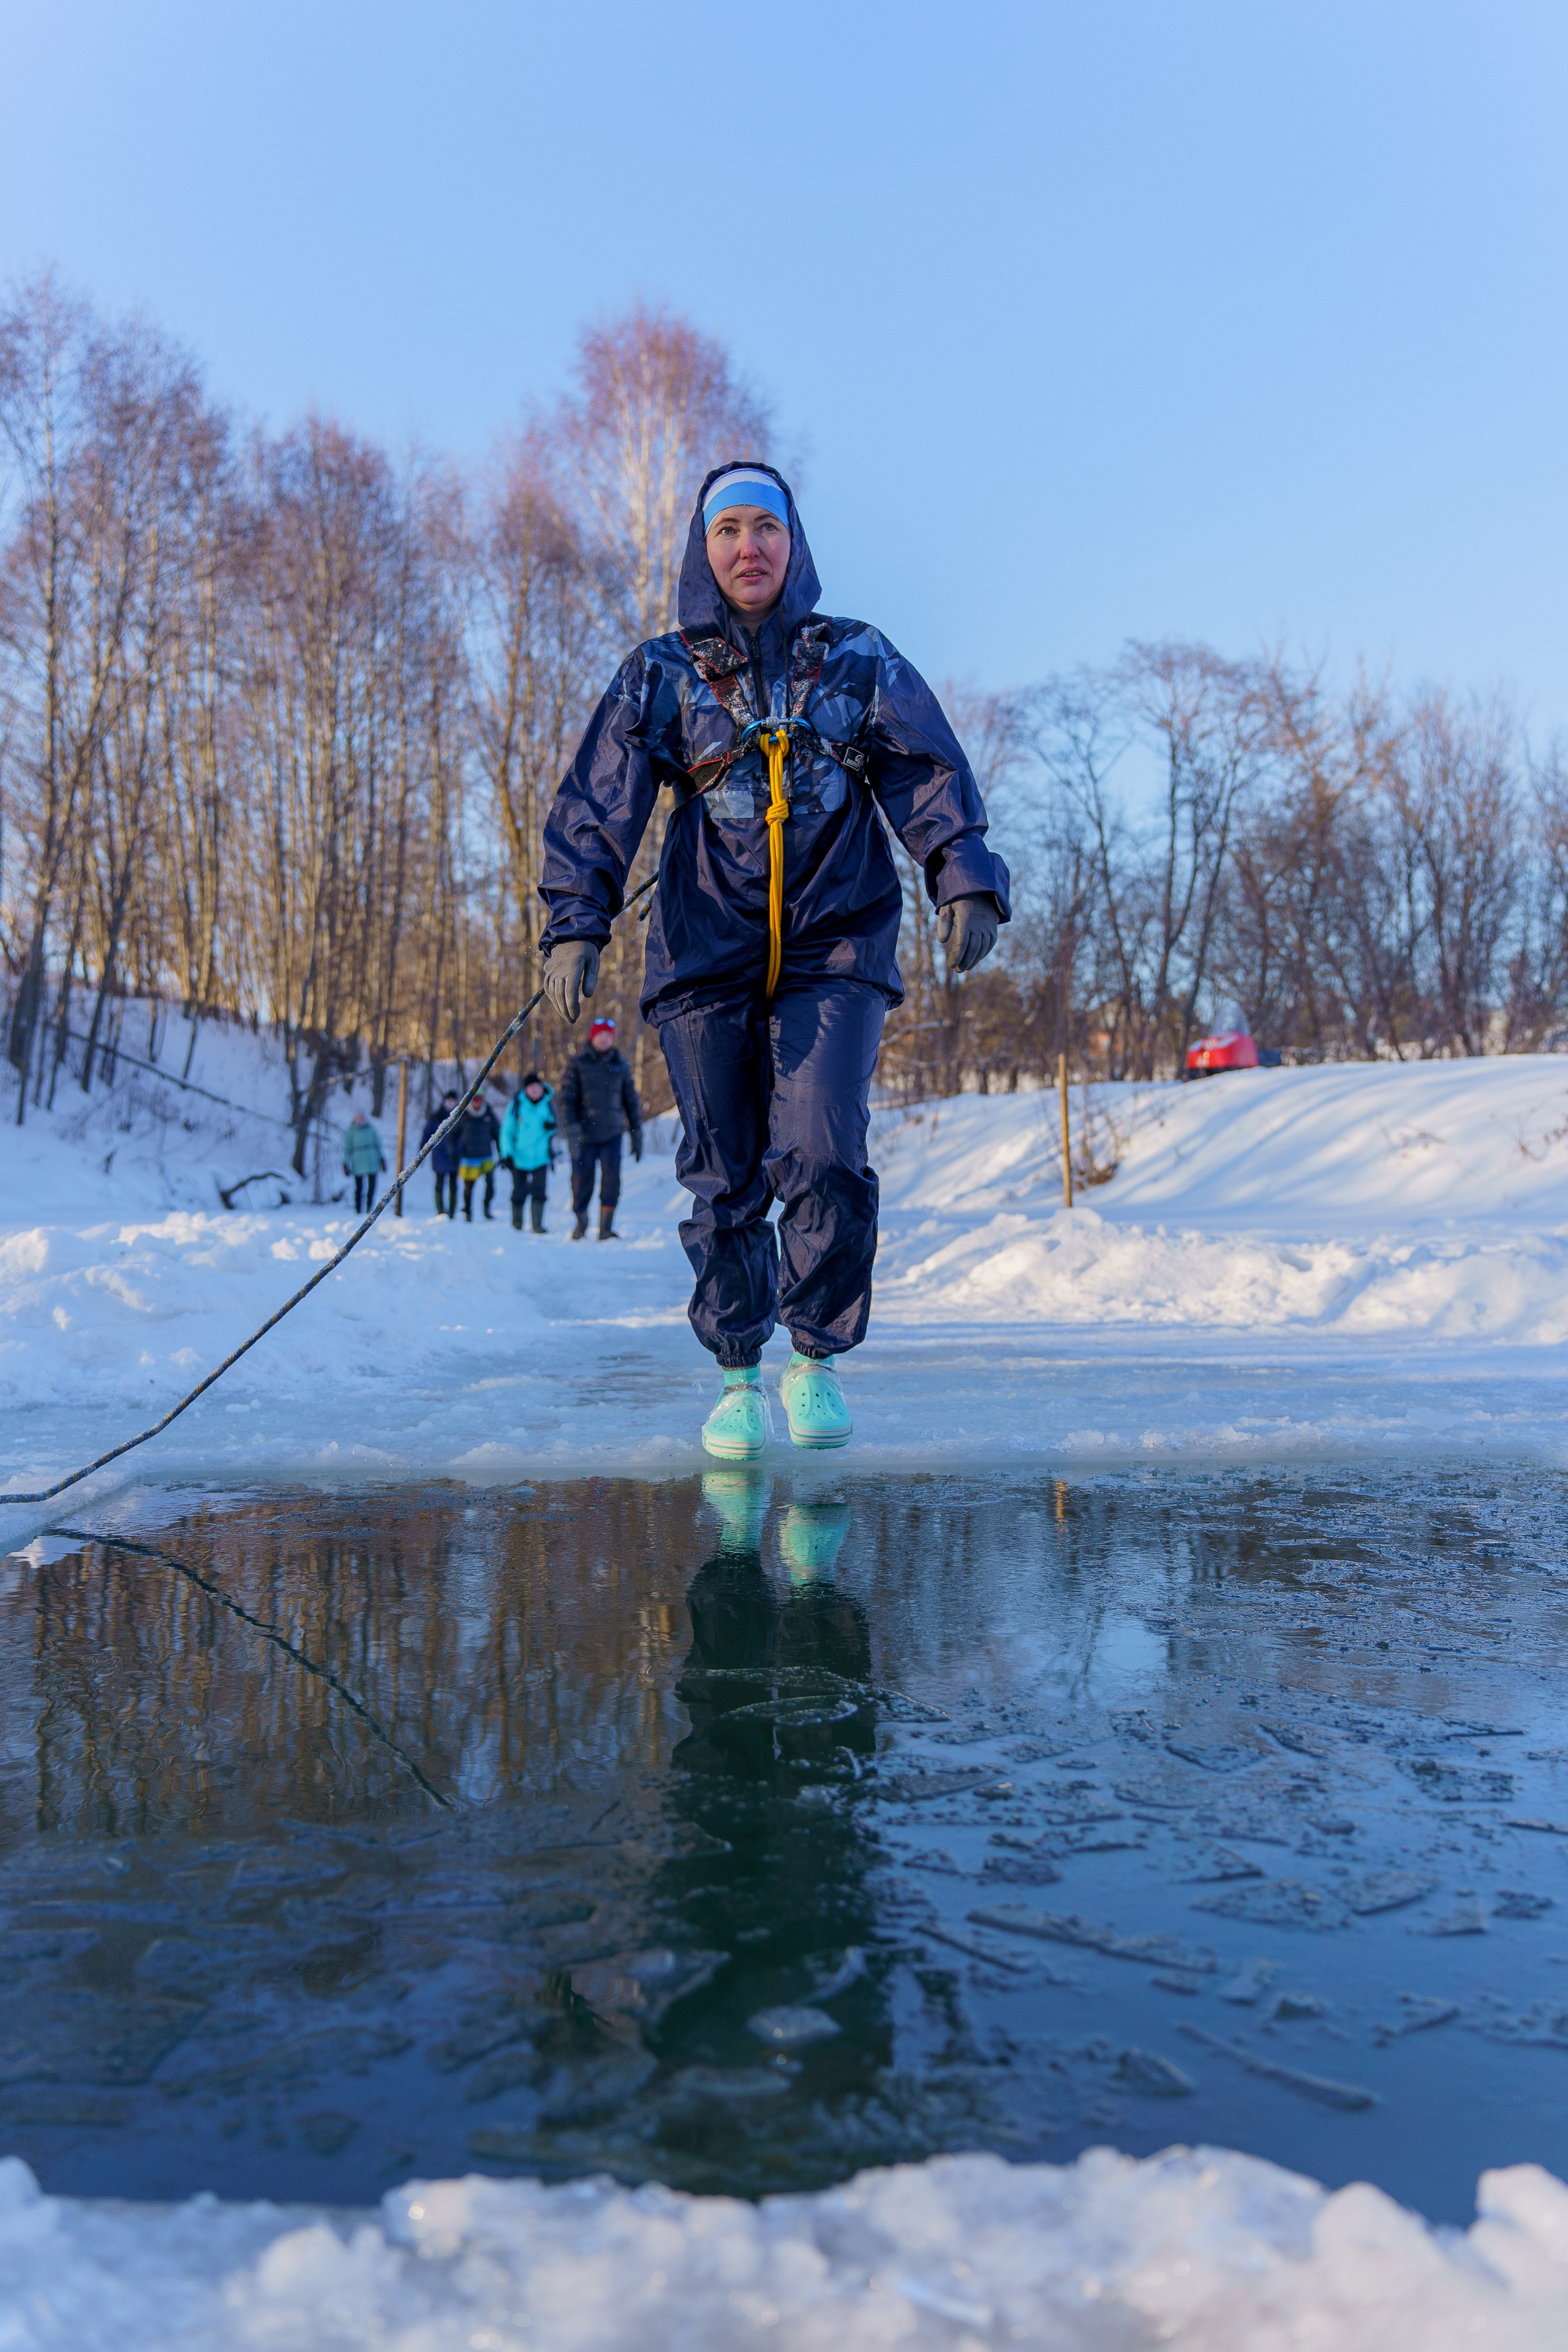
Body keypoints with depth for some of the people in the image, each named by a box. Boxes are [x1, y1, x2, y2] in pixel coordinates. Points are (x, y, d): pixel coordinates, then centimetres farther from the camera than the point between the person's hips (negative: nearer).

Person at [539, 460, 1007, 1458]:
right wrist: (577, 925, -11)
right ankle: (740, 1375, 18)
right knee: (725, 1178, 2)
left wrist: (966, 881, -12)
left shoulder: (860, 661, 9)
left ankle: (818, 1358, 8)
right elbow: (597, 808, 2)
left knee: (821, 1160, -14)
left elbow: (931, 776, 4)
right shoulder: (660, 675, 8)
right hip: (707, 954, 1)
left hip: (837, 949, -1)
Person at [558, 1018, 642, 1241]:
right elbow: (567, 1099, -2)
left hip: (612, 1134, 1)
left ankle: (606, 1229, -8)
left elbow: (631, 1101, 16)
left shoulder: (621, 1065, 10)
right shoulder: (577, 1064, 3)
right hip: (585, 1135, -1)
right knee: (581, 1185, 2)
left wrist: (636, 1134, 13)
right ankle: (580, 1224, 25)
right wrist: (572, 1130, -14)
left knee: (612, 1181, -13)